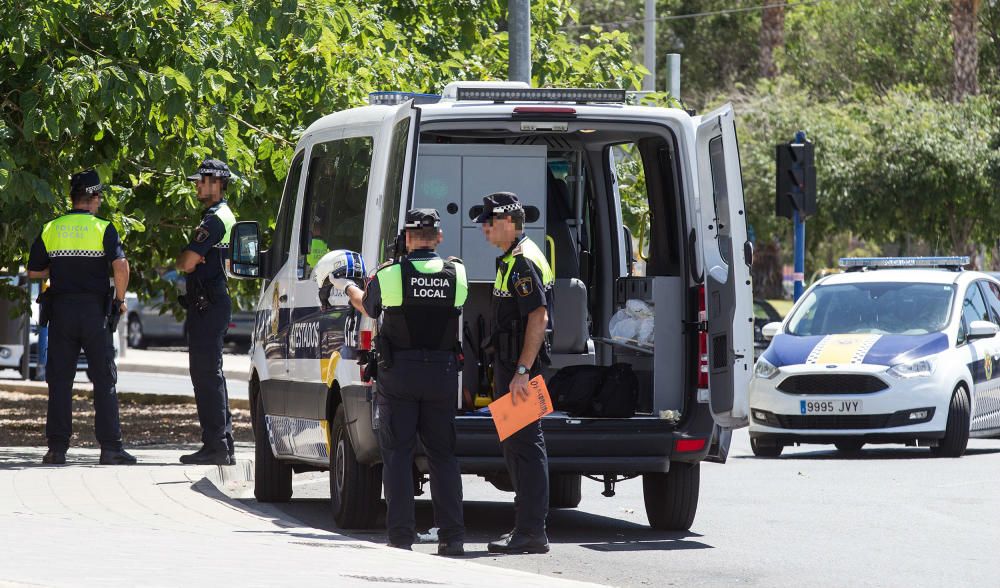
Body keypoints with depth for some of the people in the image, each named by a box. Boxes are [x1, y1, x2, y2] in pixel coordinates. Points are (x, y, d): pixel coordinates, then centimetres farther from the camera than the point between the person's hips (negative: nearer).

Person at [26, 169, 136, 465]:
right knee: (104, 380, 2)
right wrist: (120, 299, -4)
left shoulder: (50, 229, 5)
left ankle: (57, 447, 1)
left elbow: (33, 271, 8)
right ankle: (110, 448, -2)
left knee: (60, 380, 6)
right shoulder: (103, 229, -5)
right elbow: (120, 265, -17)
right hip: (95, 310, -2)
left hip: (60, 309, 2)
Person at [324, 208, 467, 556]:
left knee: (397, 455, 3)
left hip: (398, 373, -2)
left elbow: (369, 308, 14)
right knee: (443, 455, 9)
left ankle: (401, 536, -2)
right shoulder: (457, 274, 0)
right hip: (442, 372, 2)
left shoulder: (388, 275, -5)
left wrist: (347, 287, 37)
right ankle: (452, 536, 3)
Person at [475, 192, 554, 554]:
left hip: (521, 367, -11)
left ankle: (531, 532, -10)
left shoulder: (524, 262, -14)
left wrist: (522, 372, -27)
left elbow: (539, 318, -23)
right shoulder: (510, 260, 19)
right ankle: (527, 528, 19)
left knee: (525, 445, -10)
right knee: (515, 446, 14)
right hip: (510, 366, 11)